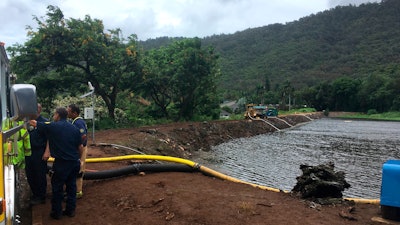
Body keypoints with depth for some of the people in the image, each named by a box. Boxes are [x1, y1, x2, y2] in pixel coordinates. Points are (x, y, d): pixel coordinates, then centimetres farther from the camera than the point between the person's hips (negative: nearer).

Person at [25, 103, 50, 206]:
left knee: (40, 176, 3)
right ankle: (35, 194, 30)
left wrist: (47, 152, -17)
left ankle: (41, 197, 16)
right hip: (28, 152, 6)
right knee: (29, 175, 13)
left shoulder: (44, 122, -6)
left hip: (40, 153, -6)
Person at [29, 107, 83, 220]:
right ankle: (70, 210, 25)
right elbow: (80, 147, 6)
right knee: (71, 186, 16)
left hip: (61, 163, -5)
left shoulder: (52, 126, -7)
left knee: (57, 188, 10)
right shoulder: (74, 128, 5)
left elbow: (33, 123, 4)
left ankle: (57, 213, 19)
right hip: (74, 163, 5)